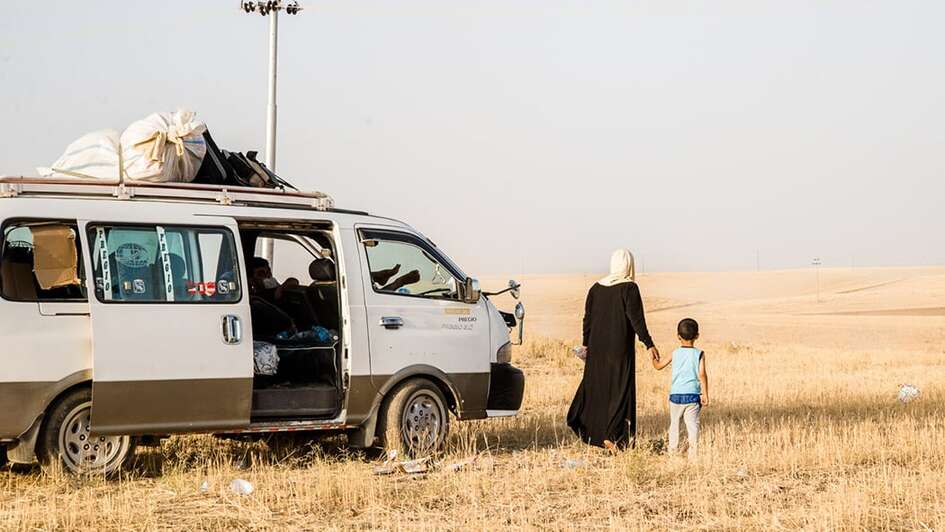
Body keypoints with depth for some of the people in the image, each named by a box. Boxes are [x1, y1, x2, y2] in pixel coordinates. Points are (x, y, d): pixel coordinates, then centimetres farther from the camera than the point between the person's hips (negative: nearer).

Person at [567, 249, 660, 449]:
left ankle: (580, 423, 16)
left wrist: (586, 344, 19)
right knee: (620, 389, 2)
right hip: (620, 348, -5)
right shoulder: (629, 288, -11)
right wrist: (649, 344, -15)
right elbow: (636, 319, -17)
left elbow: (587, 318, 9)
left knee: (595, 384, 19)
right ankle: (612, 436, -2)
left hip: (597, 348, 5)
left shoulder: (596, 288, 4)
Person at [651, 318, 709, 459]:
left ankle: (673, 450, 16)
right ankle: (693, 451, -12)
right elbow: (702, 374, -10)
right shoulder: (699, 354, -4)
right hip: (693, 395, -1)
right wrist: (705, 394, -6)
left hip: (676, 395, 1)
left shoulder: (675, 354, 1)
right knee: (692, 424, -2)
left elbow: (658, 366, 7)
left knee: (674, 423, 13)